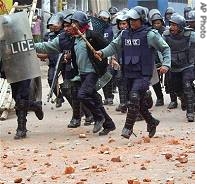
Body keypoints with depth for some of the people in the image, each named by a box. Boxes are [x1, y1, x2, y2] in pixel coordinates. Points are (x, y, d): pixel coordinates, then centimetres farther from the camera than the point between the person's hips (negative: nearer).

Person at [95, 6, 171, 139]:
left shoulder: (150, 35, -7)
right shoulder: (125, 34, 9)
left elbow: (165, 48, -1)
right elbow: (114, 46, 14)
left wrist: (166, 64, -12)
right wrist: (102, 52, -4)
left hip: (143, 74, -6)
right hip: (129, 74, 6)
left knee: (134, 97, -22)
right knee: (140, 103, 14)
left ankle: (128, 128, -20)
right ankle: (152, 123, 34)